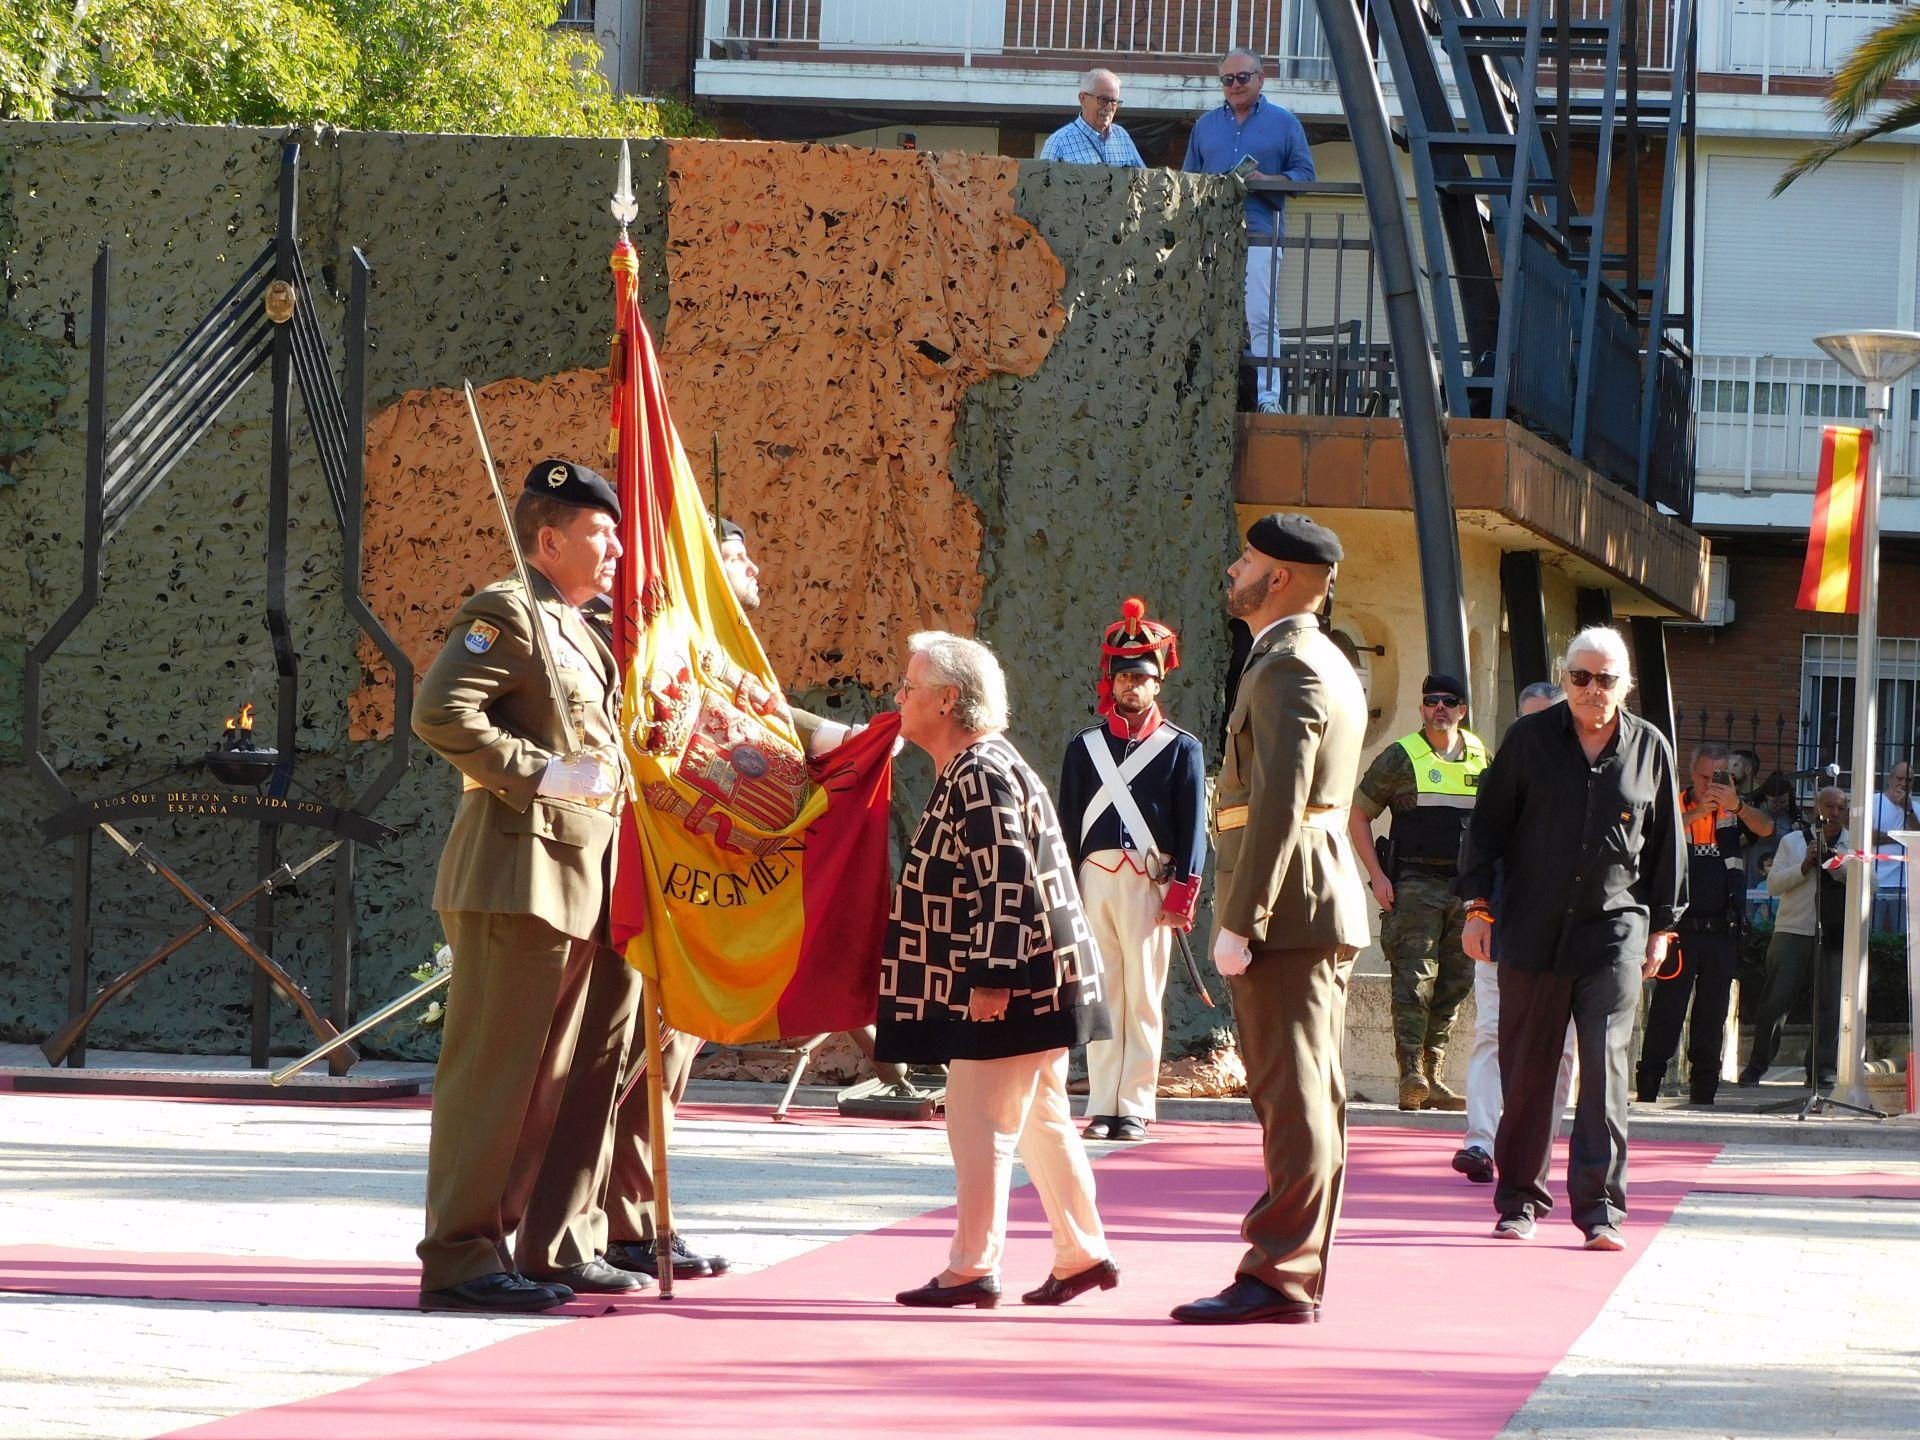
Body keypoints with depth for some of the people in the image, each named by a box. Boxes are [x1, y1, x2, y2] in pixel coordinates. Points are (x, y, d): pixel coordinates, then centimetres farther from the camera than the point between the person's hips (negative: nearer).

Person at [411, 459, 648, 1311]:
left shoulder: (577, 631, 22)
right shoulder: (505, 614, -7)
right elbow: (439, 712, -20)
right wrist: (545, 775, -21)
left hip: (583, 885, 10)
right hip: (520, 876, -10)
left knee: (575, 1067, 12)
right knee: (494, 1065, -9)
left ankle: (555, 1245, 19)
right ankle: (460, 1257, -9)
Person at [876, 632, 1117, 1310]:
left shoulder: (981, 777, -16)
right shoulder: (973, 770, 16)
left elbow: (1006, 880, -23)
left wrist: (991, 977, -24)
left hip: (1008, 986, -10)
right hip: (1036, 979, 10)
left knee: (980, 1120, -6)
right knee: (1040, 1120, 14)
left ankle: (973, 1268, -4)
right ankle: (1083, 1253, 19)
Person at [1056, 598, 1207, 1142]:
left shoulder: (1181, 748, 6)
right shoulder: (1085, 746, 14)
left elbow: (1193, 825, 2)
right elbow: (1067, 821, 14)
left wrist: (1183, 892, -7)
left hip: (1149, 883, -2)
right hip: (1093, 879, 2)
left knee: (1143, 998, -2)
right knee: (1102, 996, 2)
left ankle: (1136, 1109, 0)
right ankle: (1102, 1107, 3)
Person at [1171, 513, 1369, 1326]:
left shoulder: (1288, 668, -13)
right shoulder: (1328, 666, 21)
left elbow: (1279, 806, -21)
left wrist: (1239, 921, -21)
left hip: (1288, 906, -11)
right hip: (1324, 911, 11)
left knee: (1293, 1097, -10)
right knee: (1307, 1098, 10)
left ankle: (1278, 1278, -10)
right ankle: (1302, 1273, 13)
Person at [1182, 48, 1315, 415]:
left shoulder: (1283, 123, 10)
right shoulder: (1205, 126, 20)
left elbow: (1304, 173, 6)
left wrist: (1267, 181, -10)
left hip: (1259, 237, -3)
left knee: (1260, 319, -11)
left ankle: (1268, 396, -12)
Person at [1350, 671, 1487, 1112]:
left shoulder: (1480, 758, 13)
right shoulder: (1400, 758, 1)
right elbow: (1358, 814, 4)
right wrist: (1377, 876, -5)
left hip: (1467, 888, 5)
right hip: (1415, 885, -5)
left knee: (1454, 984, 6)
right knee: (1414, 979, -13)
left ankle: (1433, 1079, 12)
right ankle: (1411, 1075, -17)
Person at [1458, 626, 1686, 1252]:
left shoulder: (1649, 748, 7)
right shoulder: (1529, 740, 4)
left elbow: (1666, 844, 13)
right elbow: (1487, 824, 6)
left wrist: (1662, 925, 11)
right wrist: (1478, 906, 1)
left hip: (1614, 931, 0)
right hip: (1533, 932, 0)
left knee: (1605, 1068, -9)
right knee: (1525, 1071, 5)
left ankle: (1599, 1207, -9)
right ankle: (1519, 1200, 16)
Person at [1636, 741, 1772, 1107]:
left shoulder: (1736, 809, 7)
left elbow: (1765, 828, -11)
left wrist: (1736, 806, -30)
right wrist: (1695, 814, -30)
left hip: (1722, 929, 3)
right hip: (1681, 927, -3)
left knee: (1713, 1014, 8)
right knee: (1666, 1011, -5)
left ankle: (1703, 1092, 14)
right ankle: (1647, 1088, -2)